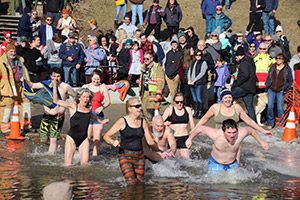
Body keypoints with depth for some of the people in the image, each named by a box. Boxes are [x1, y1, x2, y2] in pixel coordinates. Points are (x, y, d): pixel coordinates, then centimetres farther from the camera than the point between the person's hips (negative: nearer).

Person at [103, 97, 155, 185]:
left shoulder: (143, 122, 8)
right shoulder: (122, 122, -5)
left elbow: (150, 141, 14)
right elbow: (106, 136, -4)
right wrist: (113, 142, -24)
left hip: (139, 156, 5)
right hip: (126, 156, -5)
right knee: (132, 183, -13)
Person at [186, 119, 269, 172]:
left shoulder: (241, 133, -25)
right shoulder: (216, 135, -32)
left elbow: (251, 130, -2)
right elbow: (200, 128, -17)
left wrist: (261, 142, 11)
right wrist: (190, 139, -3)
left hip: (232, 165, 2)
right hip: (216, 164, -2)